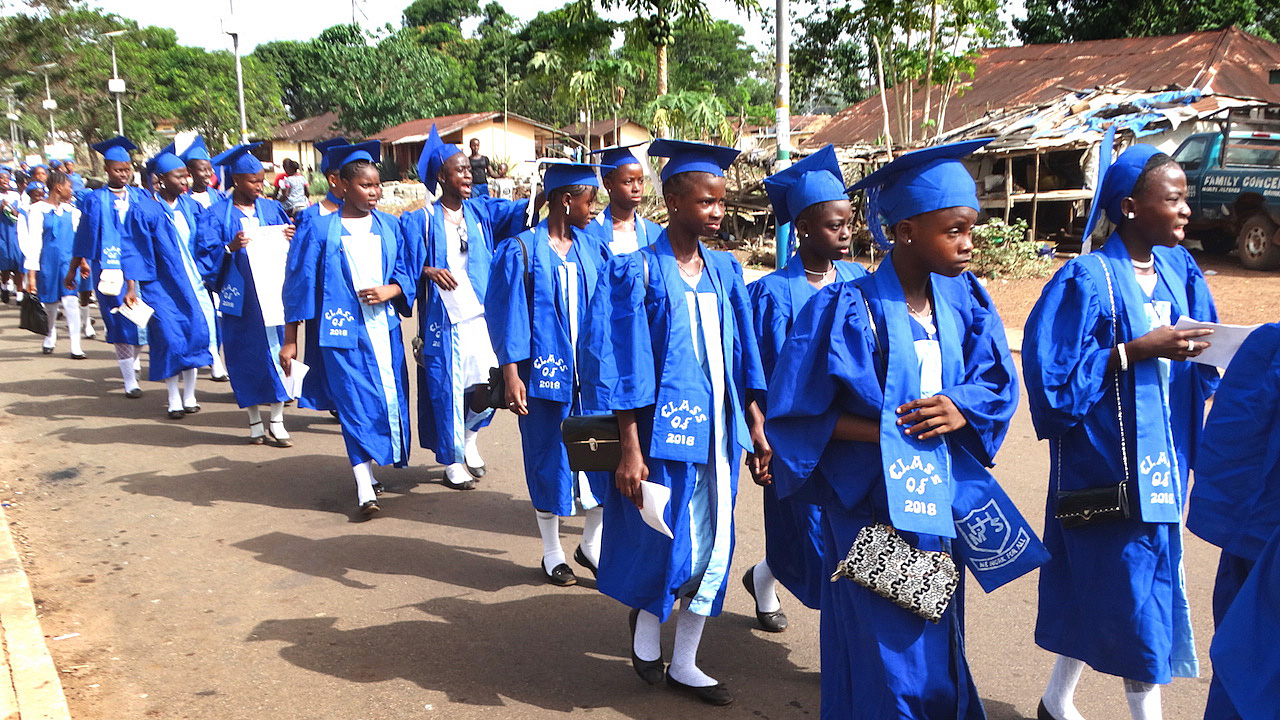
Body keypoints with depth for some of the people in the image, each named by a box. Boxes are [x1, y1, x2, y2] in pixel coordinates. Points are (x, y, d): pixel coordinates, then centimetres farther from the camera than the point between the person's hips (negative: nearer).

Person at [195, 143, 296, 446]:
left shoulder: (272, 209, 9)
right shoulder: (217, 214, 0)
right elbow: (206, 254, -5)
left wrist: (291, 239, -10)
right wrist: (229, 248, -22)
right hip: (239, 296, -2)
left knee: (275, 352, -1)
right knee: (245, 356, 4)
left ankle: (276, 422, 6)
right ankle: (255, 422, 16)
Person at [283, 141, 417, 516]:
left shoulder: (389, 226, 7)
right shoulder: (320, 230, -3)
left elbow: (408, 273, 11)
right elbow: (299, 285, 0)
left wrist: (388, 291, -11)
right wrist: (290, 340, 0)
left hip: (384, 327, 4)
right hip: (343, 329, -4)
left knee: (389, 397, 7)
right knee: (357, 403, -7)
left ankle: (367, 468, 27)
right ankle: (365, 488, -3)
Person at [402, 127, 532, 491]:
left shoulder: (481, 211, 7)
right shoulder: (422, 220, 0)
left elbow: (515, 212, -11)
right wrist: (428, 271, -21)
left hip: (480, 313, 3)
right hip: (442, 318, -3)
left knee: (489, 386, -4)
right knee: (447, 388, 3)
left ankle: (469, 435, 28)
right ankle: (451, 461, 22)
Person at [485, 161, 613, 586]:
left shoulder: (594, 248, 6)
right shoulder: (521, 252, -7)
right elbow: (507, 316, -7)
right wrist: (511, 374, -13)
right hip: (545, 371, -4)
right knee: (550, 459, 7)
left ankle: (591, 544, 26)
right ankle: (552, 553, 25)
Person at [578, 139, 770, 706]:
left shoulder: (724, 271, 7)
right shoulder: (637, 271, -10)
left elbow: (742, 358, 11)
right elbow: (623, 367, -12)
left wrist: (755, 427, 8)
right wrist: (630, 450, -15)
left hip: (718, 430, 6)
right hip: (665, 430, -6)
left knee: (714, 549, 10)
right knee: (668, 550, 2)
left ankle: (683, 665, 27)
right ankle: (643, 618, 36)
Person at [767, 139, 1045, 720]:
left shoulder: (964, 300, 0)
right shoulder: (847, 309, -15)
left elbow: (998, 383, 9)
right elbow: (794, 412, -12)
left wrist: (961, 407, -13)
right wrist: (884, 432, -21)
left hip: (944, 495, 5)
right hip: (870, 501, -5)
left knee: (937, 644, 18)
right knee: (885, 658, 0)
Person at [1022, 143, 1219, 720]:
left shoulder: (1179, 270, 7)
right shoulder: (1088, 279, -14)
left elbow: (1200, 359, 12)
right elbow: (1053, 373, -18)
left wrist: (1202, 347, -10)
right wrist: (1137, 350, -22)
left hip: (1159, 463, 7)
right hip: (1107, 462, -7)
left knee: (1095, 593, 15)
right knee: (1136, 602, 1)